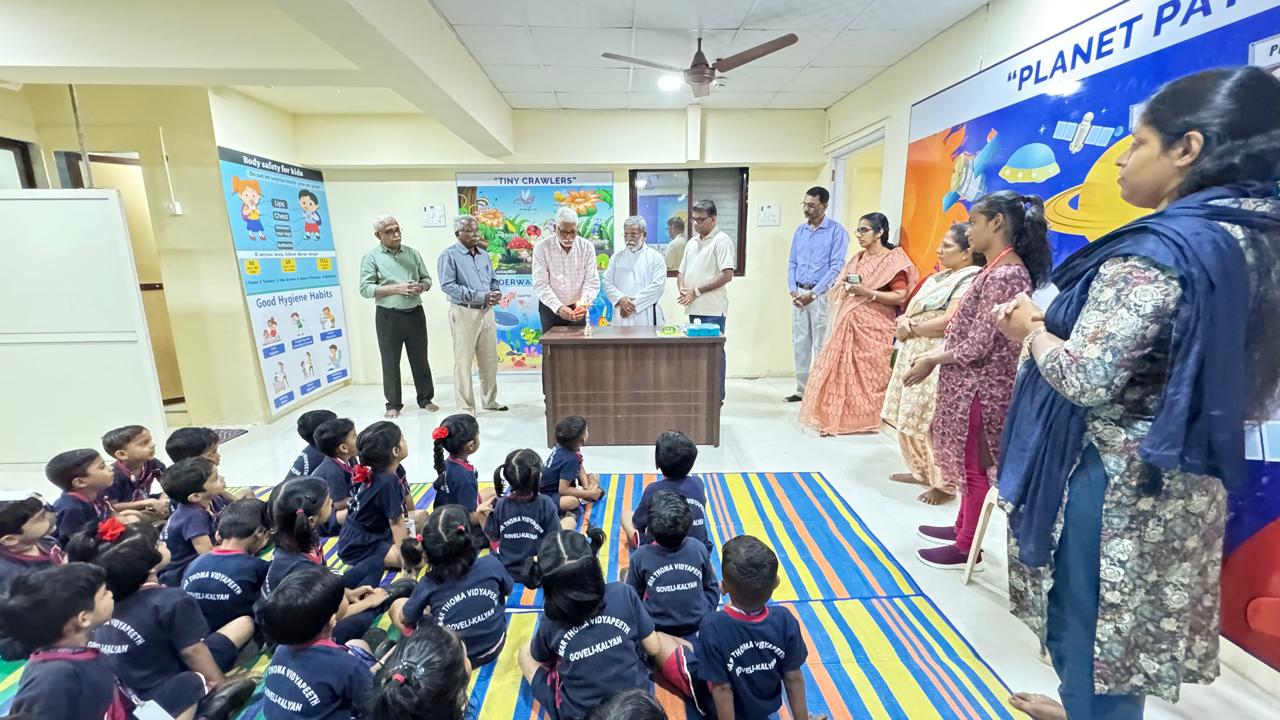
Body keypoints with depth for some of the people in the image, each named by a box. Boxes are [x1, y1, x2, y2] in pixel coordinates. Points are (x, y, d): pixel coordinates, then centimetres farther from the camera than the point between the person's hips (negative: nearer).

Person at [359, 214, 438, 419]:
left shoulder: (412, 253, 10)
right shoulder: (371, 257, -1)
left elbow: (427, 278, 13)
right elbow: (365, 289, -9)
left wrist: (421, 287, -10)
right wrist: (396, 288, -19)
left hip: (415, 313, 3)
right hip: (388, 316, -3)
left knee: (420, 358, 9)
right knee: (390, 362, 5)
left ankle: (425, 398, 22)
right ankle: (393, 404, 17)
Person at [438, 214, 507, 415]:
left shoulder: (483, 254, 13)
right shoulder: (449, 255, -6)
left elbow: (494, 280, 18)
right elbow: (447, 286, -15)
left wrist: (496, 293, -6)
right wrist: (480, 296, -20)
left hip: (486, 312, 6)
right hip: (464, 313, -6)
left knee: (490, 360, 12)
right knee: (463, 362, -1)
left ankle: (489, 400, 28)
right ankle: (466, 408, 8)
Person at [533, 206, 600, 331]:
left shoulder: (587, 247, -6)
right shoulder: (542, 248, -11)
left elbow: (592, 281, -9)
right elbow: (540, 284, -17)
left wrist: (583, 303, -28)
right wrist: (558, 307, -31)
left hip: (577, 308, 2)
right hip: (550, 309, -1)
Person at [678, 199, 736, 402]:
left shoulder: (722, 240, -6)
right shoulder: (691, 243, 17)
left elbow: (726, 275, -15)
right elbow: (682, 272, 22)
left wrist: (696, 291, -14)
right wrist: (682, 288, -1)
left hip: (712, 309, -7)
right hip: (694, 308, 7)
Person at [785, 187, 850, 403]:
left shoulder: (836, 231, -5)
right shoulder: (800, 231, 12)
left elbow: (836, 267, -10)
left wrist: (813, 294, -15)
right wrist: (793, 290, -1)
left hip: (822, 294, -5)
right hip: (799, 294, 6)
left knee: (821, 345, -3)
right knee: (800, 343, 8)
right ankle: (802, 389, 17)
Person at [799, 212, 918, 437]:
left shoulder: (893, 259, -6)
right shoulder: (858, 258, 16)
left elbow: (901, 297, -14)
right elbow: (840, 289, 26)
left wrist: (868, 293, -20)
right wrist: (844, 286, 4)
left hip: (873, 328, -7)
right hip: (848, 324, 7)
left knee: (867, 374, -2)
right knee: (842, 370, 4)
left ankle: (866, 419, 9)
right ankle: (837, 417, 11)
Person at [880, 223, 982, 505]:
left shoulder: (971, 279, -11)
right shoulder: (942, 276, 17)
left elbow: (948, 322, -21)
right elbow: (915, 308, 17)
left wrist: (911, 328, -8)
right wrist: (904, 321, -5)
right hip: (914, 353, 9)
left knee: (934, 422, -4)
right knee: (911, 417, 15)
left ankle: (943, 483, 10)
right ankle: (921, 470, 29)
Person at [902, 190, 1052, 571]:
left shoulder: (1005, 275, -20)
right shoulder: (998, 270, 11)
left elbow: (979, 346, -22)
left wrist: (932, 361, -11)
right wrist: (935, 352, 4)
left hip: (980, 387, -9)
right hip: (971, 383, 9)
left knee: (974, 465, 4)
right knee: (968, 462, 20)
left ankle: (967, 548, 19)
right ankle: (962, 526, 36)